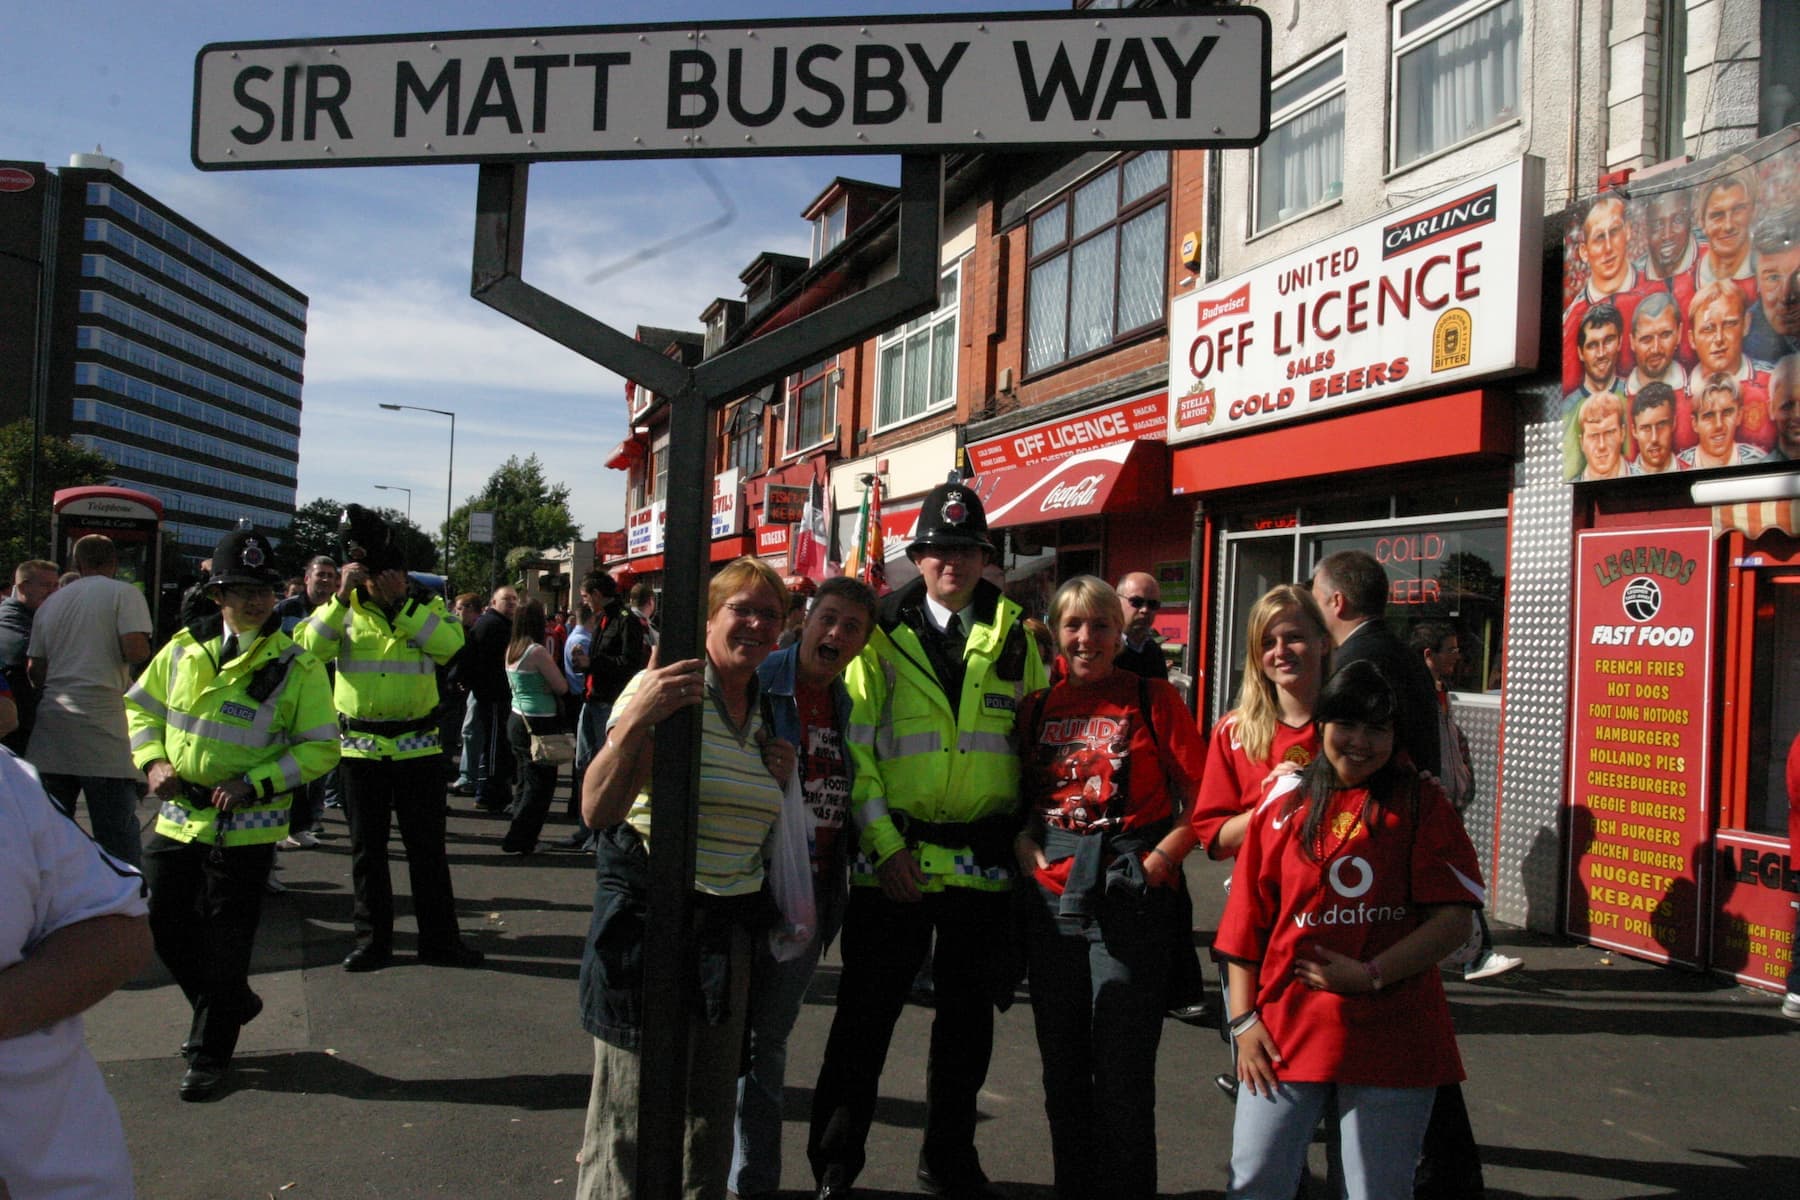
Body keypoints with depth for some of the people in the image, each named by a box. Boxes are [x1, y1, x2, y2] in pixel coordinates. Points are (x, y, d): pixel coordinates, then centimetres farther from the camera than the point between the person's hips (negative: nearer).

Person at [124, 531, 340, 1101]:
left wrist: (254, 784, -19)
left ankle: (210, 1053, 22)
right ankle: (232, 1004, 37)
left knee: (224, 945, 3)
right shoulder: (184, 648, 3)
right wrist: (153, 760, -3)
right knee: (165, 925, 12)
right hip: (177, 817, 5)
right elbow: (141, 706, 15)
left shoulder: (298, 667, -9)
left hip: (245, 827, -4)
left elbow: (321, 748, -9)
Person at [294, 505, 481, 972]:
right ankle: (372, 938, 20)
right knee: (367, 849, 10)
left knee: (428, 847, 6)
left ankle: (439, 937, 14)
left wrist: (401, 602, -19)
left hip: (417, 745, -1)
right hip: (360, 746, 1)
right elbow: (310, 648, -14)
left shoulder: (426, 604, 3)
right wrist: (341, 596, -20)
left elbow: (450, 644, -17)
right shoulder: (343, 608, 4)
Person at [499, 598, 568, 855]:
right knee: (541, 783, 0)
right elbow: (561, 687, -12)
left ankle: (520, 839, 21)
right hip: (539, 723, -9)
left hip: (517, 718, 9)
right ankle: (519, 840, 1)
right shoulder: (538, 651, -16)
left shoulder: (511, 650, 8)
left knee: (527, 781, 17)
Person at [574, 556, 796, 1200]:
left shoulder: (766, 712, 10)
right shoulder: (670, 689, -12)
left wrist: (779, 777, 2)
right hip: (648, 920, -7)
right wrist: (634, 722, -37)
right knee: (631, 1123, 0)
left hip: (730, 927, 7)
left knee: (711, 1114, 16)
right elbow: (598, 812, -22)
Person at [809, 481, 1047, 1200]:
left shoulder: (1016, 636, 5)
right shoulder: (883, 634, -1)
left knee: (969, 1013, 14)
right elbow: (854, 748, -4)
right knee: (867, 1013, 6)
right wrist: (886, 845, -11)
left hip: (985, 862, 2)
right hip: (897, 859, -2)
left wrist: (1028, 834, 0)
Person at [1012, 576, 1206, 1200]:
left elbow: (1202, 800, -3)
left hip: (1130, 901, -4)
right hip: (1052, 899, 5)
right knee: (1062, 1069, 14)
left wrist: (1161, 858, -13)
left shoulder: (1153, 698, -2)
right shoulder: (1038, 706, 10)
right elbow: (1019, 797, 18)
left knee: (1123, 1076, 0)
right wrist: (1025, 847, 0)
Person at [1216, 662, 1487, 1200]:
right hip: (1287, 1031, 1)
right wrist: (1244, 1019, 1)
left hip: (1391, 1039, -1)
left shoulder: (1421, 803, 2)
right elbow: (1246, 920, 7)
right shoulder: (1284, 802, 5)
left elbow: (1454, 919, -6)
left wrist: (1370, 975, -15)